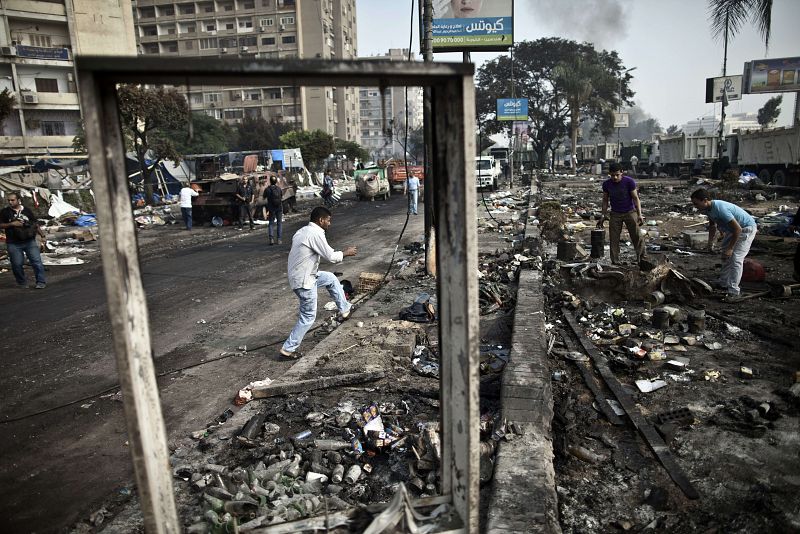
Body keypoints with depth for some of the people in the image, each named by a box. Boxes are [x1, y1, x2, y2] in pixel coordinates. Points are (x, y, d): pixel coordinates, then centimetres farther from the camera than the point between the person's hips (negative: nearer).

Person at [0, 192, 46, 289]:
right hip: (13, 244, 0)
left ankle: (41, 282, -3)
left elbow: (35, 224, 10)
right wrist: (12, 224, -12)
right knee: (17, 264, 4)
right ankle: (22, 283, 19)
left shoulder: (27, 210, 8)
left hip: (30, 241, 0)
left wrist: (42, 234, 1)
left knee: (37, 261, -6)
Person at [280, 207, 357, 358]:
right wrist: (346, 252, 0)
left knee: (331, 278, 25)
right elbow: (331, 257, -17)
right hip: (304, 281, -10)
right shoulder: (315, 234, -19)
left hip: (299, 276, 10)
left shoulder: (302, 231, 10)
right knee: (308, 317, 2)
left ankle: (344, 309, 35)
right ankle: (288, 348, 9)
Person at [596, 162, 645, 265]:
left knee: (636, 237, -3)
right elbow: (605, 200, 6)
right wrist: (603, 216, 4)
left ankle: (641, 258, 12)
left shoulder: (629, 181, -14)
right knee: (614, 239, -1)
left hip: (630, 212, -2)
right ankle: (615, 262, 6)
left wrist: (639, 215, -15)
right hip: (615, 214, 2)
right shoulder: (606, 184, -7)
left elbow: (635, 198, -9)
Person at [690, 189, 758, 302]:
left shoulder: (720, 209, -37)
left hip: (747, 229, -10)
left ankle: (733, 292, -16)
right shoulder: (708, 209, -7)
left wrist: (730, 248, -29)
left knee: (735, 258, -17)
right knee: (725, 256, 18)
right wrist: (710, 242, 7)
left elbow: (737, 229, -34)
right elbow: (712, 226, 13)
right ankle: (723, 283, 34)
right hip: (733, 228, 10)